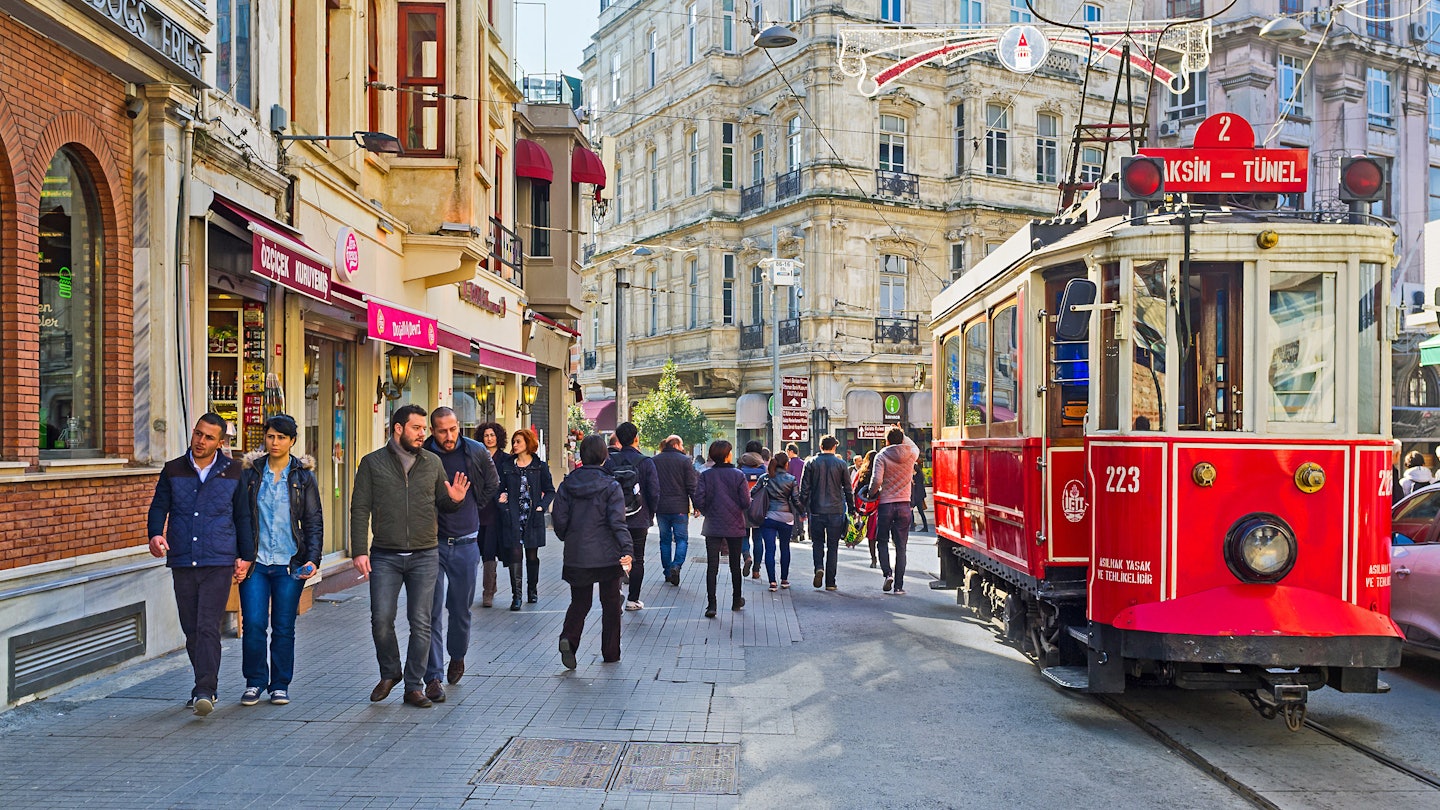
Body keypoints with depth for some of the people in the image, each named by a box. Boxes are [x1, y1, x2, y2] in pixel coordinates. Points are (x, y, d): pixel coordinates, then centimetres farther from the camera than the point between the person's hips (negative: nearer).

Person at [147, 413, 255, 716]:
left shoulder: (233, 472, 5)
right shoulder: (173, 471, 8)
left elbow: (243, 516, 9)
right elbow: (159, 507, 7)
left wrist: (246, 556, 6)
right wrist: (155, 534, -13)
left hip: (219, 564, -3)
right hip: (182, 564, 3)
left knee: (208, 628, -12)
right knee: (191, 631, 9)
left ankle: (205, 692, -13)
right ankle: (205, 686, 23)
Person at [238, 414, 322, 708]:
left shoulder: (303, 476, 4)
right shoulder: (250, 472, 5)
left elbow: (314, 521, 4)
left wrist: (313, 558, -7)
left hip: (290, 563, 0)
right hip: (255, 562, 0)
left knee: (284, 628, 4)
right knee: (253, 624, -5)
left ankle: (280, 685, 18)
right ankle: (254, 682, 13)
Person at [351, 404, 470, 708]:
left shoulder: (433, 462, 9)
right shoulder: (372, 463, 3)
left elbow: (442, 504, 17)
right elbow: (360, 509, 1)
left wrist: (455, 500, -7)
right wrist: (360, 551, -7)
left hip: (424, 556, 1)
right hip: (385, 556, -1)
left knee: (421, 624, 3)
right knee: (381, 620, -3)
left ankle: (414, 686, 14)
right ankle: (389, 673, 23)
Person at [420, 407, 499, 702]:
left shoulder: (476, 452, -2)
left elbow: (492, 485, 17)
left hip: (466, 543, 2)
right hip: (431, 542, -2)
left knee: (461, 609, 12)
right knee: (432, 610, -5)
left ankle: (457, 656, 38)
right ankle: (433, 677, 0)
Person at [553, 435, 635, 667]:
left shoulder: (567, 484, 0)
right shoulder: (611, 486, -8)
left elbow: (559, 519, 2)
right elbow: (617, 522, -17)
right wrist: (627, 549, -21)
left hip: (576, 555, 3)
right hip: (607, 555, -2)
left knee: (580, 601, 14)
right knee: (610, 603, 13)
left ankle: (568, 637, -12)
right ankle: (610, 653, 18)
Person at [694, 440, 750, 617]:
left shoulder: (705, 475, -5)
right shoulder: (738, 475, -9)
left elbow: (699, 500, -10)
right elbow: (746, 502, -12)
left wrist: (707, 512, 9)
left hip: (712, 527, 0)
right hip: (735, 526, 0)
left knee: (712, 566, 0)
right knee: (735, 565, 15)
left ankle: (711, 604, -8)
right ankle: (736, 601, 28)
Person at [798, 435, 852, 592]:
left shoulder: (811, 463, 1)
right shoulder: (841, 464, 1)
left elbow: (804, 488, 0)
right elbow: (848, 489, 3)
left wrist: (802, 509, 5)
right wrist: (850, 509, 10)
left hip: (816, 510, 0)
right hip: (836, 511, 0)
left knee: (817, 541, 16)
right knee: (833, 546, 6)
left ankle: (819, 567, -9)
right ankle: (830, 582, 6)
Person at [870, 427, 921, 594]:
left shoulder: (882, 456, -7)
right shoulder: (911, 454, 3)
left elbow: (877, 480, -18)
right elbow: (915, 447, 29)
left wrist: (872, 493, 0)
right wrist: (902, 434, 31)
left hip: (885, 504, -2)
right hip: (904, 505, 2)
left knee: (883, 541, 15)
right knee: (901, 546, 5)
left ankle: (887, 573, -4)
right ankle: (899, 585, 4)